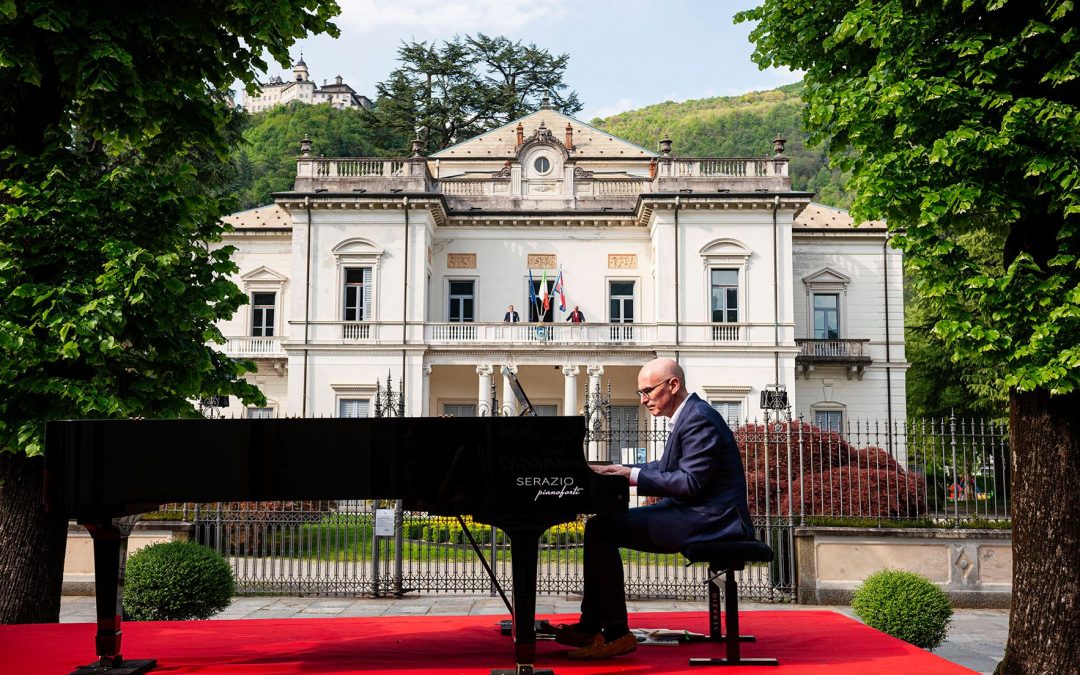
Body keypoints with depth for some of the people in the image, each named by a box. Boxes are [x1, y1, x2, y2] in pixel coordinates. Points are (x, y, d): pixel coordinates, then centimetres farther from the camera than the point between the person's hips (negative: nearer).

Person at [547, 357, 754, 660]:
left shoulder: (699, 419, -16)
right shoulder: (688, 415, 16)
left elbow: (691, 482, -24)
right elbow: (668, 467, 22)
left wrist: (633, 475, -20)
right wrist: (621, 470, 10)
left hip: (708, 520, -11)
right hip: (692, 512, 11)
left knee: (600, 529, -17)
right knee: (600, 526, 10)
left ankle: (615, 633, -13)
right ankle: (590, 627, 8)